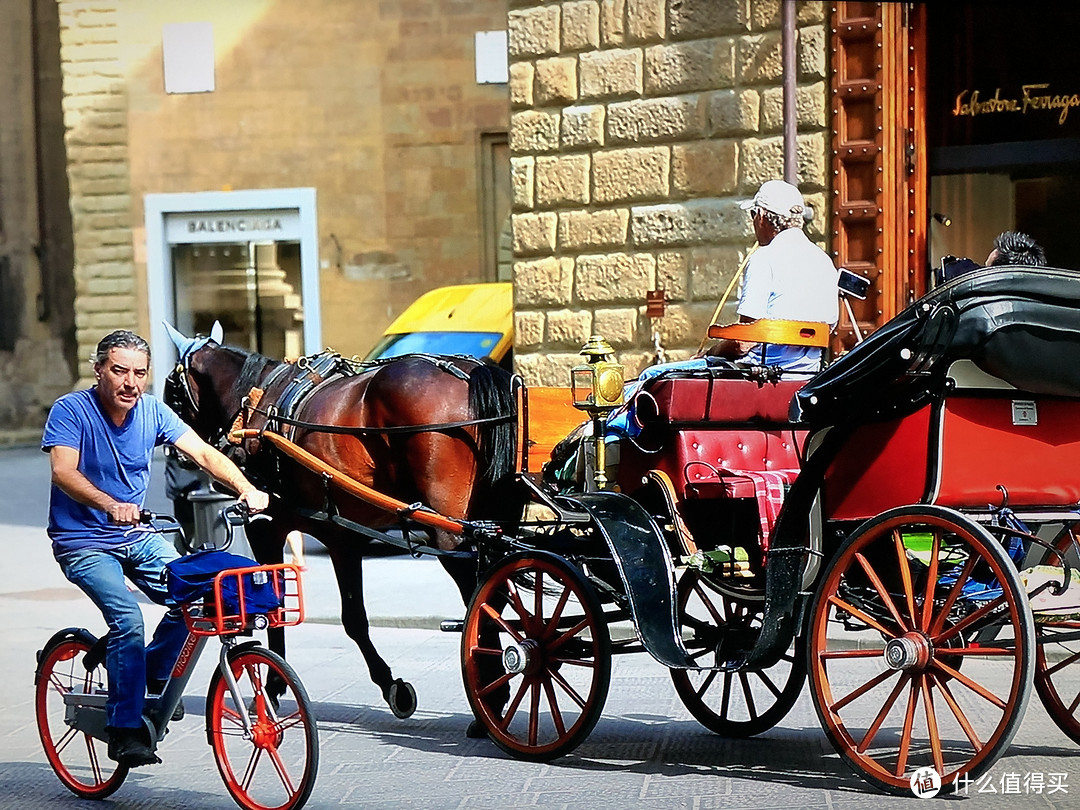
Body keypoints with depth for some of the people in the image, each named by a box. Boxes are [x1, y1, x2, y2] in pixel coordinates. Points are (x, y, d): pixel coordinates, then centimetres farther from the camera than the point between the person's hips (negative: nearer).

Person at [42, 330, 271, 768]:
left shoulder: (152, 411, -1)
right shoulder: (70, 410, -14)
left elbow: (203, 453, -9)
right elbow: (63, 472, -28)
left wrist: (246, 488, -28)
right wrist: (110, 506, -46)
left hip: (137, 536, 5)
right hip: (83, 542, -5)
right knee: (128, 619, -26)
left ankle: (154, 677, 13)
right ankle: (124, 730, -17)